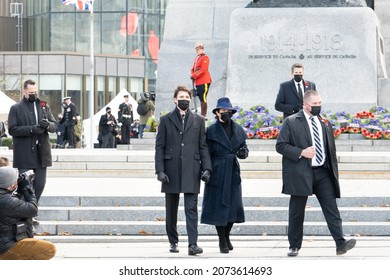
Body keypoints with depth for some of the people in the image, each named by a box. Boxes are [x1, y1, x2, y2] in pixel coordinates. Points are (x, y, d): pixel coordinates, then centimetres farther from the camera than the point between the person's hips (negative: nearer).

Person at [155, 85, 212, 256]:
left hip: (191, 171, 0)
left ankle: (193, 244, -15)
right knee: (171, 210, 9)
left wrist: (206, 168, -1)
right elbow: (159, 147, 3)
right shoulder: (166, 120, 7)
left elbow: (203, 147, 10)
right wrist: (160, 170, -7)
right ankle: (173, 242, 21)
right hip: (171, 171, 1)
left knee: (191, 208, -9)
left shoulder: (198, 120, 10)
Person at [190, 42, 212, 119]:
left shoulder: (205, 58, -7)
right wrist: (192, 75, 0)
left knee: (203, 99, -10)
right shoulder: (196, 58, 20)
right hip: (197, 82, 9)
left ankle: (204, 115, -10)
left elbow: (203, 70, -16)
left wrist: (194, 76, -12)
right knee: (201, 99, 12)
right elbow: (193, 69, 21)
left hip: (204, 82, -9)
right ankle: (202, 114, 17)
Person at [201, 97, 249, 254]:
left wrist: (243, 152, -8)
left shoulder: (238, 130, 9)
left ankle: (227, 236, 26)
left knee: (233, 206, 6)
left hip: (233, 173, 4)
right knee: (218, 207, -1)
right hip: (217, 174, -4)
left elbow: (244, 147, 15)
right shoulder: (211, 131, -3)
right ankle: (222, 242, 8)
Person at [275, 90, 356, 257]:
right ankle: (294, 246, 16)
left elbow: (331, 149, 20)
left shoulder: (325, 124, 15)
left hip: (323, 173, 3)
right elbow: (280, 145, -5)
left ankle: (340, 243, -16)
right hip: (301, 174, -3)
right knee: (297, 212, 5)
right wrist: (301, 152, -17)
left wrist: (334, 172, 14)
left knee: (331, 209, -8)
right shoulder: (291, 122, 0)